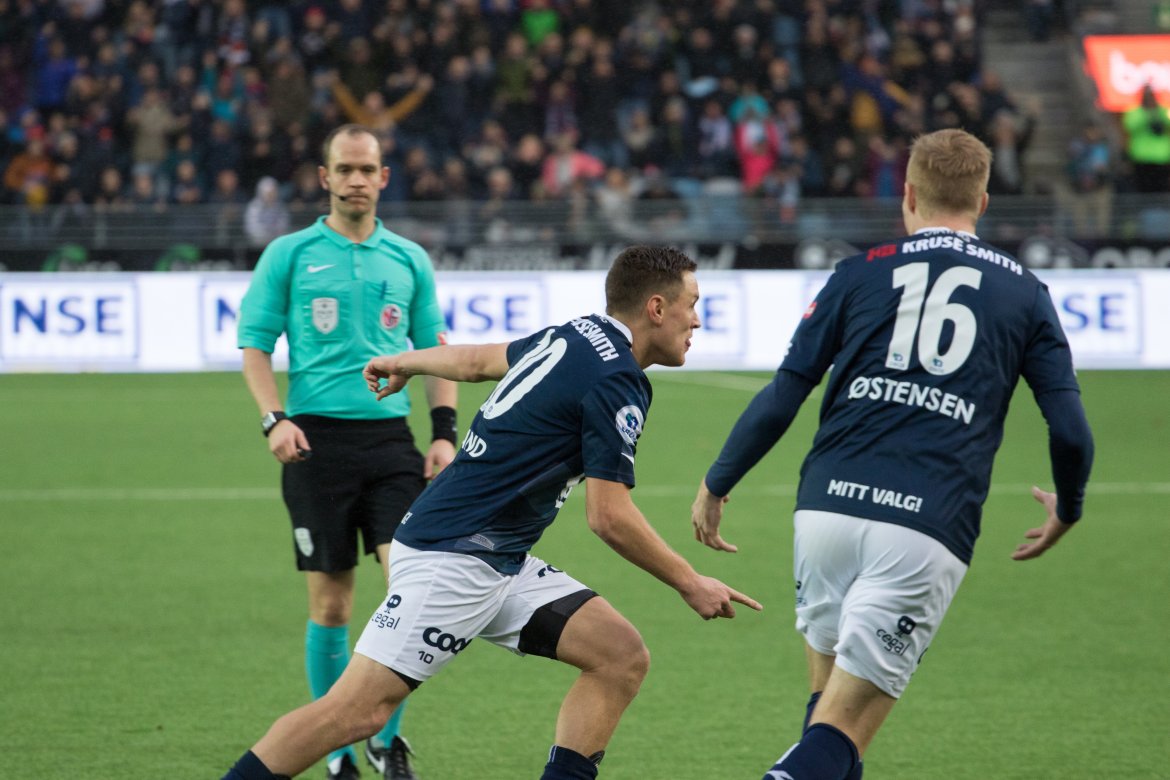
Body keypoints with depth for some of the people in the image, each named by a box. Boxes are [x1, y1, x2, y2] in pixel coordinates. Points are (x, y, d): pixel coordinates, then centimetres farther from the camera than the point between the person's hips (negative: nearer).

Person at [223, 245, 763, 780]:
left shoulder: (572, 337, 11)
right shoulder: (616, 381, -16)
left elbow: (478, 360, 28)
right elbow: (609, 517, -18)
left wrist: (403, 363, 47)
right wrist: (690, 584, -8)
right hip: (452, 556, -10)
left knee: (622, 656, 0)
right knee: (358, 709, -13)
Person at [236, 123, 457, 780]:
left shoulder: (409, 259, 12)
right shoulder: (289, 255, 5)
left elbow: (435, 351, 16)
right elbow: (255, 344, 5)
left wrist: (445, 433, 5)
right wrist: (275, 419, -10)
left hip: (391, 437, 2)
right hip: (317, 438, -2)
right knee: (331, 602, 1)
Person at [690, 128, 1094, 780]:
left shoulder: (863, 272, 11)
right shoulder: (1024, 292, 12)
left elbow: (781, 399, 6)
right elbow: (1071, 431, 7)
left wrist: (716, 485, 19)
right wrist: (1067, 511, 27)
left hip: (828, 507, 2)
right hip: (929, 531, -1)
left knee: (831, 694, 23)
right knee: (844, 727, -3)